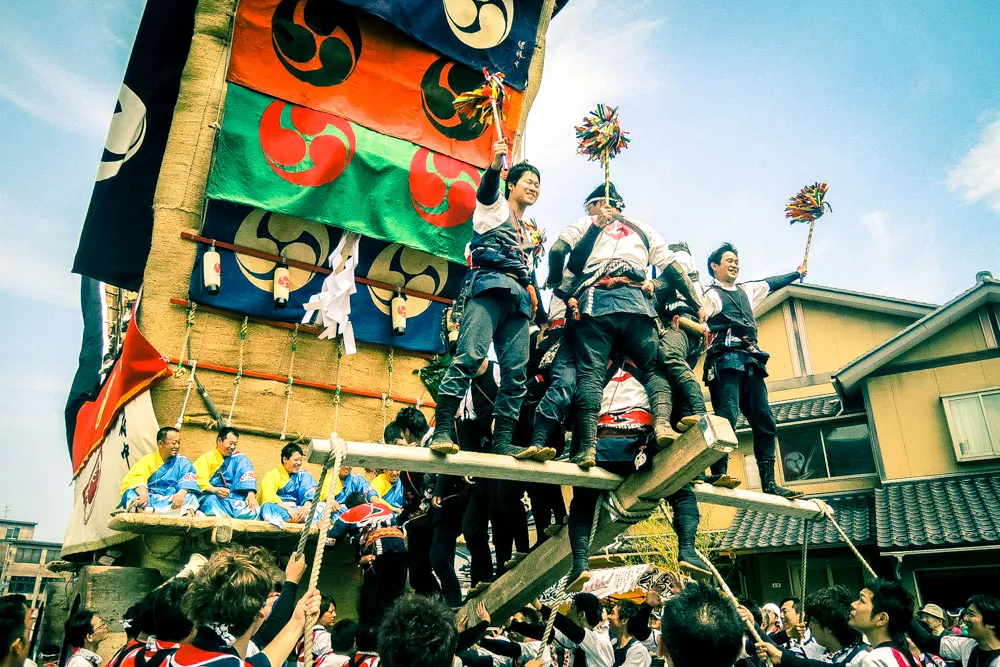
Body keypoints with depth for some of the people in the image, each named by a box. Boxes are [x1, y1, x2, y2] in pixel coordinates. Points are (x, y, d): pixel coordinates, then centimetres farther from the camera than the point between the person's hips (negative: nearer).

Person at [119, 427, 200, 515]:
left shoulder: (182, 462, 10)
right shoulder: (148, 459, 9)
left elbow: (189, 481, -7)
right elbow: (136, 477, -9)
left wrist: (182, 493, -30)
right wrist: (143, 493, -30)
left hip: (172, 502, -1)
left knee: (190, 498, -31)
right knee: (131, 494, -27)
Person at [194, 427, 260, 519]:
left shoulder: (238, 458, 14)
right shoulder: (206, 458, 7)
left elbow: (246, 473, -1)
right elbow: (200, 481, -5)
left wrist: (251, 493, -19)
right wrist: (214, 490, -24)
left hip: (234, 497, 2)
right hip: (211, 496, -2)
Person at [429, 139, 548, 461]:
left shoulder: (532, 232, 34)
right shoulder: (494, 208, 16)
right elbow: (486, 190, -7)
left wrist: (533, 291, 12)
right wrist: (495, 166, -28)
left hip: (519, 298, 6)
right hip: (489, 286, -6)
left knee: (516, 371, -7)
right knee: (470, 354, -23)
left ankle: (503, 441, -7)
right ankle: (442, 430, -25)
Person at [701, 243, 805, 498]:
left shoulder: (746, 291, 29)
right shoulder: (711, 295, 8)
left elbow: (771, 283, 47)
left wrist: (796, 273, 58)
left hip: (752, 362, 7)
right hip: (727, 359, -7)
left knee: (764, 421, 0)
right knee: (727, 414, -24)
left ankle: (769, 482, 0)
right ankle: (718, 472, -30)